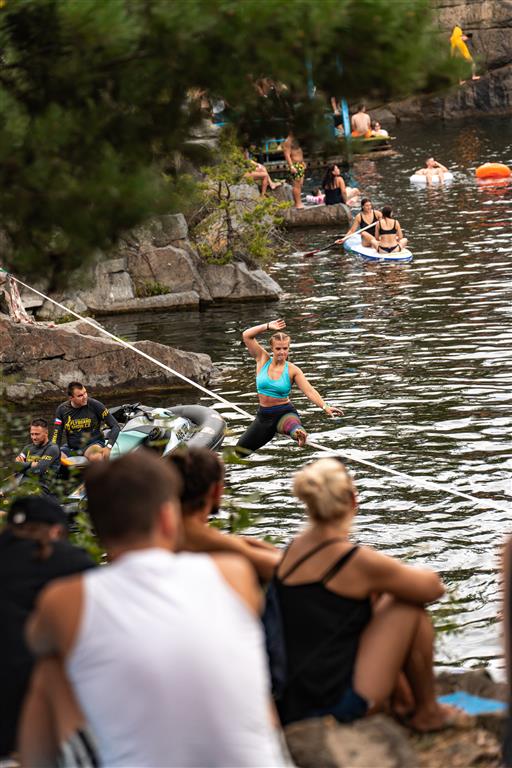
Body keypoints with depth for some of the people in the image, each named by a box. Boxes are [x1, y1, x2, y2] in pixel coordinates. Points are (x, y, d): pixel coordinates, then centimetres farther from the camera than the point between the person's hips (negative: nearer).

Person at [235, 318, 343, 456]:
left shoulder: (292, 370, -7)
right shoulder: (263, 360, -1)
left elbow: (309, 391, -17)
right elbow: (247, 335, -8)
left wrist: (325, 407, -32)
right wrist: (268, 326, -16)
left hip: (284, 413, -4)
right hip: (264, 415, 4)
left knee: (292, 425, -44)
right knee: (240, 450, 15)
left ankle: (299, 433, -78)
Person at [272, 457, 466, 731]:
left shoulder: (295, 547, 7)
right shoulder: (357, 562, -16)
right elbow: (433, 587, -1)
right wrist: (397, 575, 16)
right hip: (336, 704, -8)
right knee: (411, 605, 4)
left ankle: (405, 701, 36)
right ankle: (427, 712, 18)